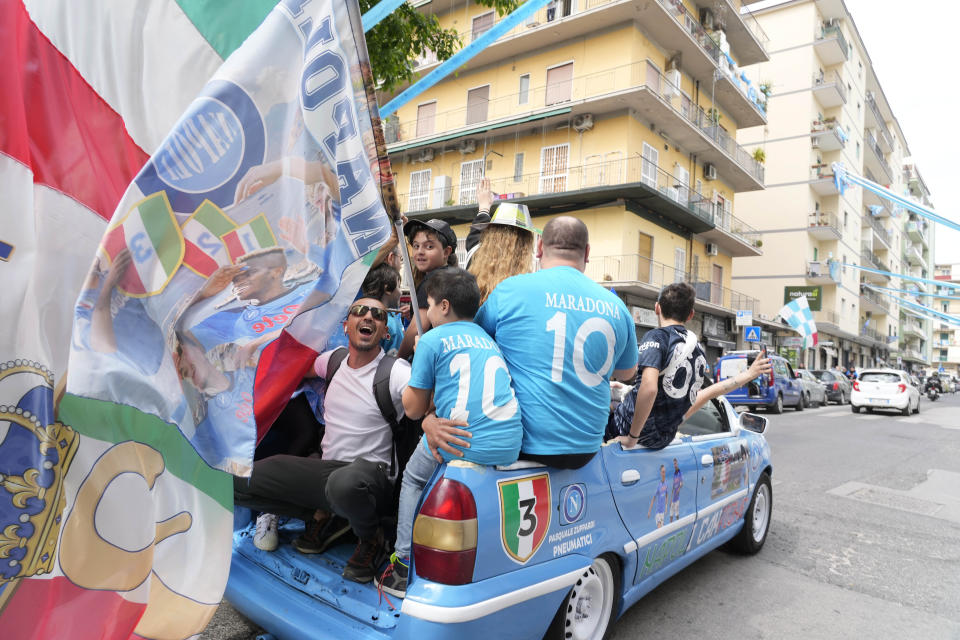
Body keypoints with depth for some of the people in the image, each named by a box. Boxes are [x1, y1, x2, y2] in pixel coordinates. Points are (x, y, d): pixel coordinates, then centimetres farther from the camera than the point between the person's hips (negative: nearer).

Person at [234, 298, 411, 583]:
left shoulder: (395, 372, -10)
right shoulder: (334, 359, 9)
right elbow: (305, 368, 32)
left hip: (370, 472, -6)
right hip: (324, 469, 6)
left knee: (345, 483, -43)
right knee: (235, 482, -6)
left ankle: (371, 540, -6)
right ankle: (323, 515, 10)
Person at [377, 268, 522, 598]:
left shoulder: (433, 339, 3)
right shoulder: (488, 339, 21)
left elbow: (414, 408, 8)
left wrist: (417, 358, 20)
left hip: (463, 441, -6)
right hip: (510, 446, 6)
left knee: (413, 478, 24)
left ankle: (405, 566, 22)